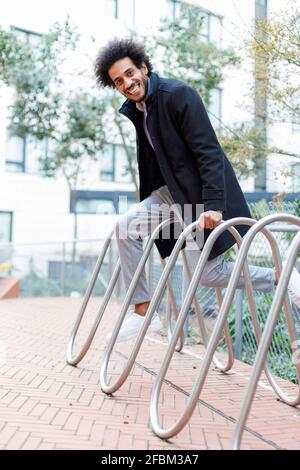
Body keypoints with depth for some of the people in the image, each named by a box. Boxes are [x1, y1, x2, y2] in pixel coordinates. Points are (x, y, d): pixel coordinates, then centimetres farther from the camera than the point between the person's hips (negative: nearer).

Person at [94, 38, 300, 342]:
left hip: (202, 192, -7)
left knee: (208, 272, -4)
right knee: (125, 227, -12)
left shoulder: (178, 94, -17)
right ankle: (142, 311, -4)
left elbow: (208, 151, -22)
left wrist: (212, 204, -29)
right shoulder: (132, 110, 7)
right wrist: (144, 207, 19)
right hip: (172, 191, 7)